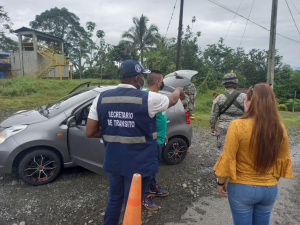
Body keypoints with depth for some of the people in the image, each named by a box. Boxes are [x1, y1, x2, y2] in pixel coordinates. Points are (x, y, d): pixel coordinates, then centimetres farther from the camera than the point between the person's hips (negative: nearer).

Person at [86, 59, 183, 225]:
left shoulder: (102, 98, -3)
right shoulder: (147, 99, -14)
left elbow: (90, 132, -1)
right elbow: (172, 100, 6)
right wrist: (178, 90, 29)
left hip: (113, 161, 5)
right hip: (139, 164, -4)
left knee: (114, 199, 26)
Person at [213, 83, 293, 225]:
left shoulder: (237, 125, -22)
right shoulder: (279, 128, -8)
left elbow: (228, 160, -18)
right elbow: (283, 161, 2)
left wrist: (220, 183, -2)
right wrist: (272, 181, 18)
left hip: (241, 188, -4)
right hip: (270, 189, 4)